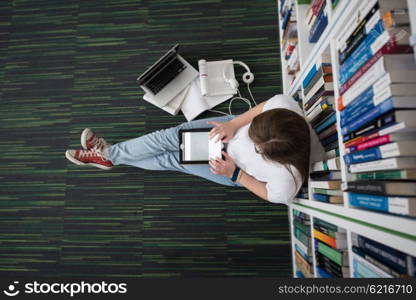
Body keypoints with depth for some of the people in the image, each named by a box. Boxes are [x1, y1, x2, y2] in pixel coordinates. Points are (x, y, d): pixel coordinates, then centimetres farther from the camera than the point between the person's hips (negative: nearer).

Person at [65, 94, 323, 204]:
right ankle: (109, 152, 16)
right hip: (236, 129, 4)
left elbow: (271, 195, -17)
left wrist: (234, 174, -23)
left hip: (239, 174, -3)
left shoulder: (286, 182, -38)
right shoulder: (284, 105, -33)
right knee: (173, 136, -7)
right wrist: (234, 124, -23)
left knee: (175, 160, -2)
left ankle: (109, 157, 22)